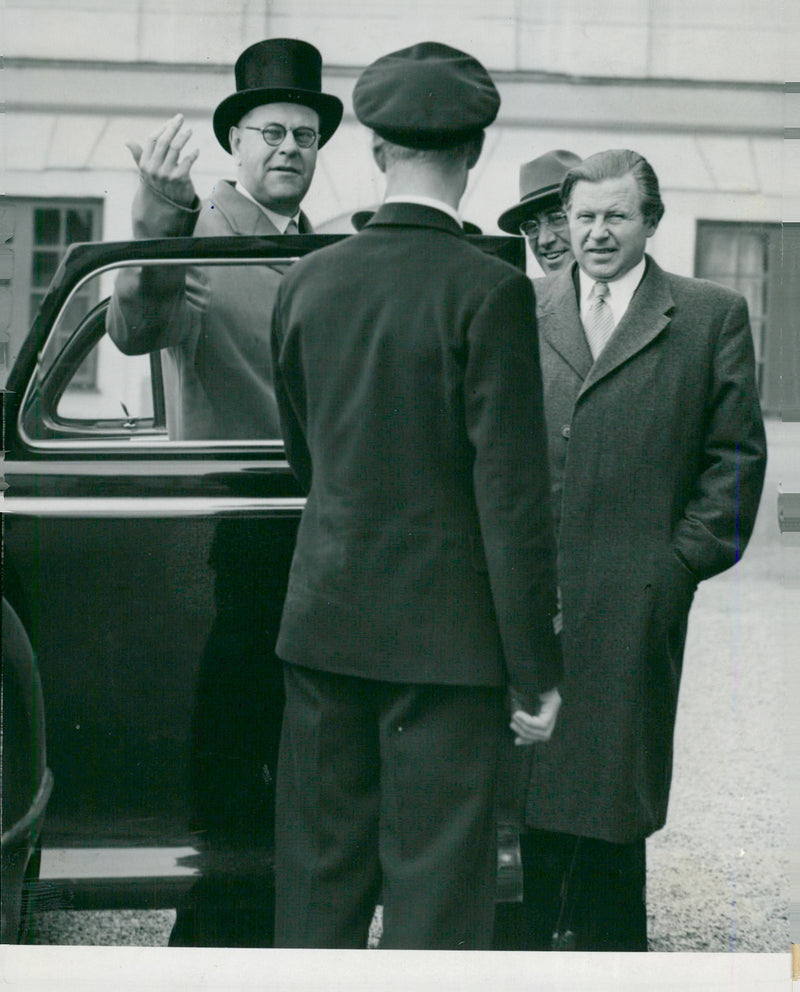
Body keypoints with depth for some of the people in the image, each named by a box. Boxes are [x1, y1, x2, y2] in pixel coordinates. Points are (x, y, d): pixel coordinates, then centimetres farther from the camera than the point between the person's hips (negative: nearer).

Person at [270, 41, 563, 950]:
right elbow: (512, 492, -13)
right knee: (437, 884, 3)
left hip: (324, 621, 5)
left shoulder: (307, 282, 5)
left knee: (318, 875, 13)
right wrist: (536, 667, -8)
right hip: (444, 632, -5)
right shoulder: (487, 292, -12)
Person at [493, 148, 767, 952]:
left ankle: (608, 945, 17)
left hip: (633, 604, -2)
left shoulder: (712, 316, 6)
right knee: (518, 782, 7)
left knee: (610, 787, 4)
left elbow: (736, 455, 4)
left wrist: (685, 560, -3)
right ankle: (522, 939, 19)